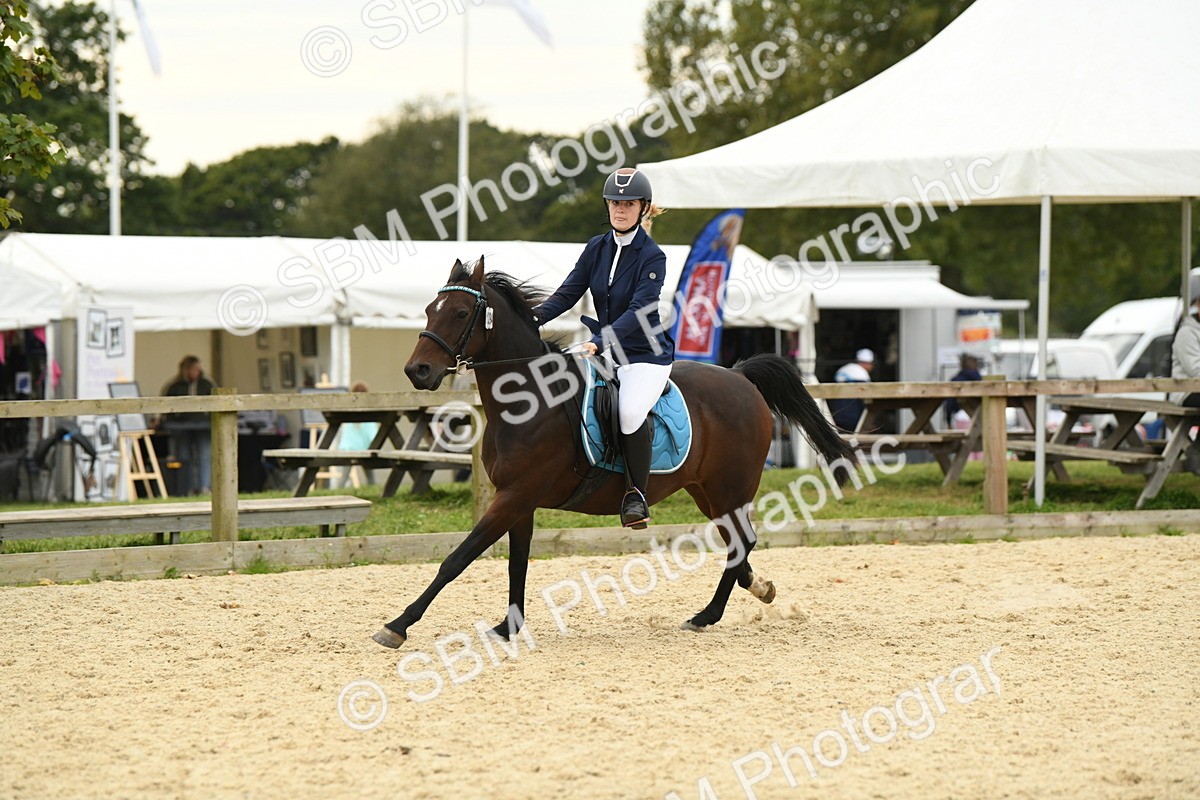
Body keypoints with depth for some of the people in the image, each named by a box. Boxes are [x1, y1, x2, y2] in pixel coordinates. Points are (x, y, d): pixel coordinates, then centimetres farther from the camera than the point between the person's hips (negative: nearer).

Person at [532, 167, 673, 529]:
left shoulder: (652, 257, -12)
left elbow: (639, 312, -23)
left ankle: (637, 494, -17)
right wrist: (535, 317, -17)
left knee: (630, 410, -33)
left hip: (646, 354, -7)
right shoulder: (597, 248, 6)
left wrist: (600, 343, -36)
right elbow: (569, 291, 2)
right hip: (605, 352, 7)